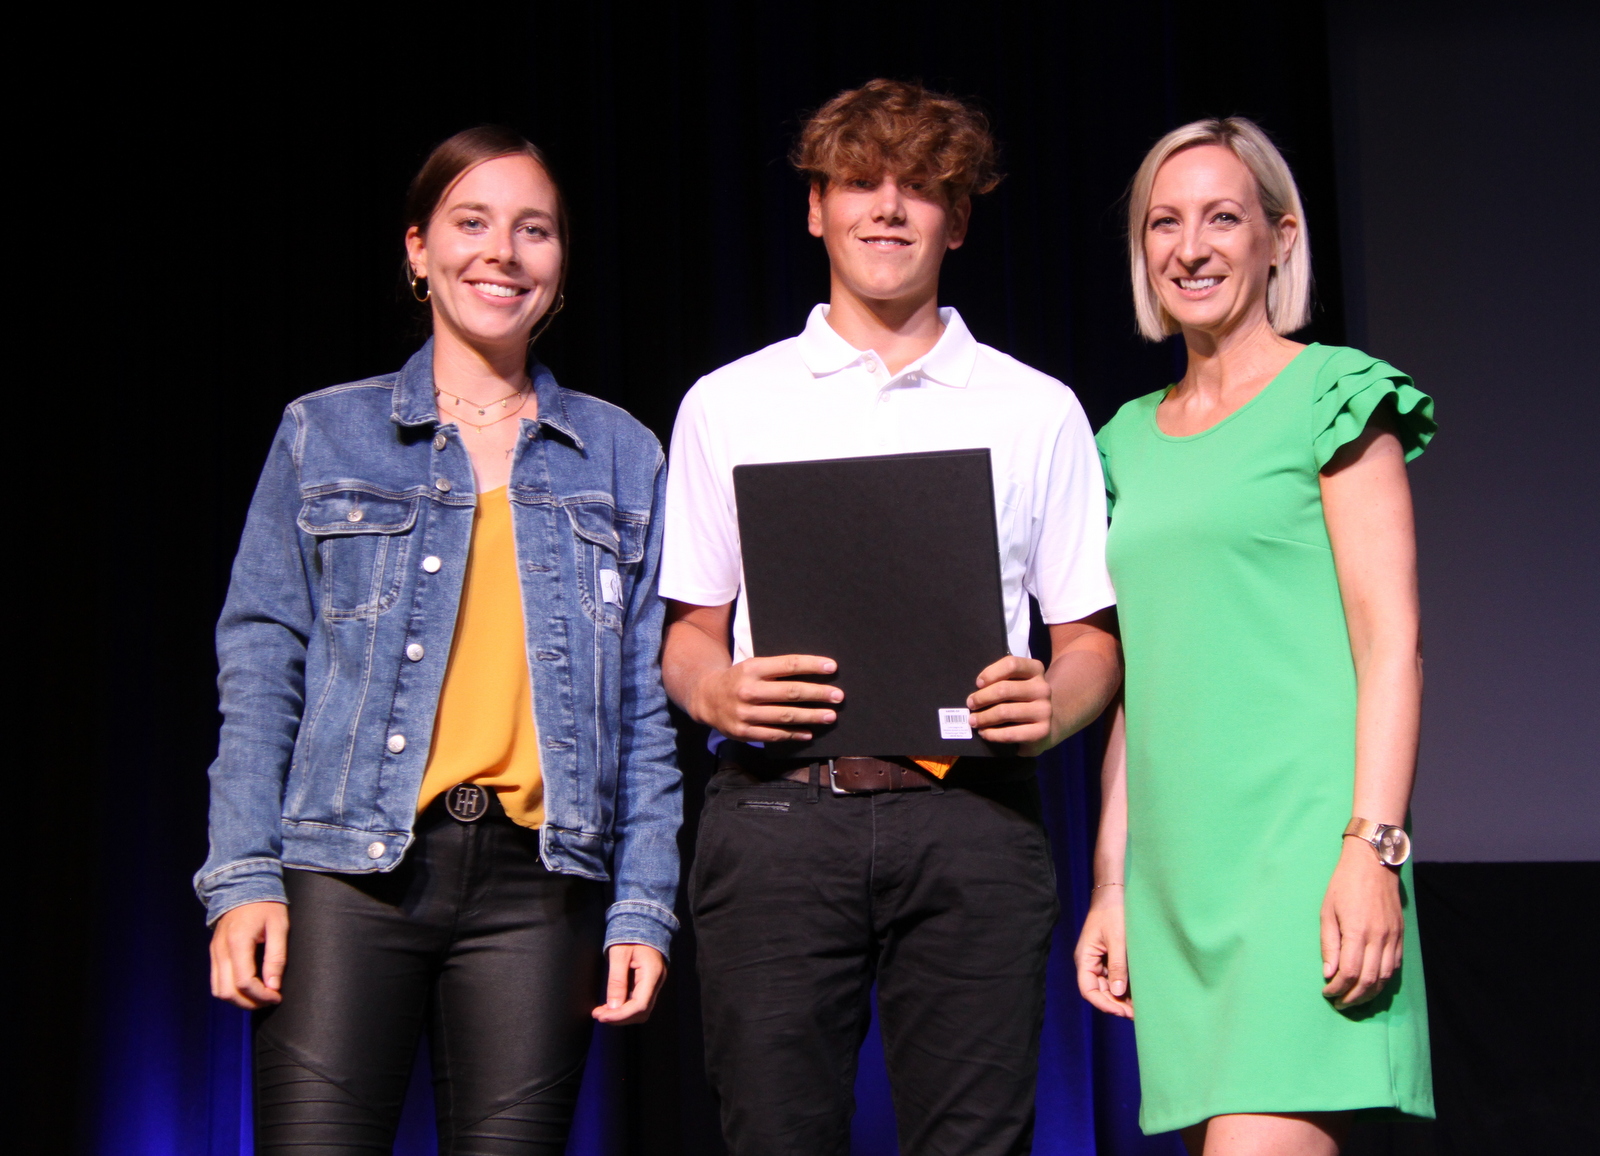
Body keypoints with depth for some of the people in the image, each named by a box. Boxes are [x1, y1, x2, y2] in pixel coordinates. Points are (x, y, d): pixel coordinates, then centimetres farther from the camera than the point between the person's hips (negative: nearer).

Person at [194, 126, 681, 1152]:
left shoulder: (624, 458, 13)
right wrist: (242, 876, -4)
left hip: (536, 882, 1)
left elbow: (645, 707, 11)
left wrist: (643, 907, 3)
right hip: (350, 872, -1)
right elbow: (261, 671, 6)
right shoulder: (324, 435, 10)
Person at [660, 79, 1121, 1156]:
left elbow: (1091, 637, 13)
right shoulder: (727, 403, 15)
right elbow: (688, 631, 15)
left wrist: (1050, 704, -9)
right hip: (776, 811, 0)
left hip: (969, 814, 0)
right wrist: (717, 691, -7)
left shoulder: (1038, 410, 14)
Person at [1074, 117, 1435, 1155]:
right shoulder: (1131, 438, 17)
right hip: (1177, 865, 6)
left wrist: (1372, 845, -16)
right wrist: (1113, 884, 13)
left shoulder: (1331, 395, 1)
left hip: (1301, 843, -6)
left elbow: (1392, 641, -6)